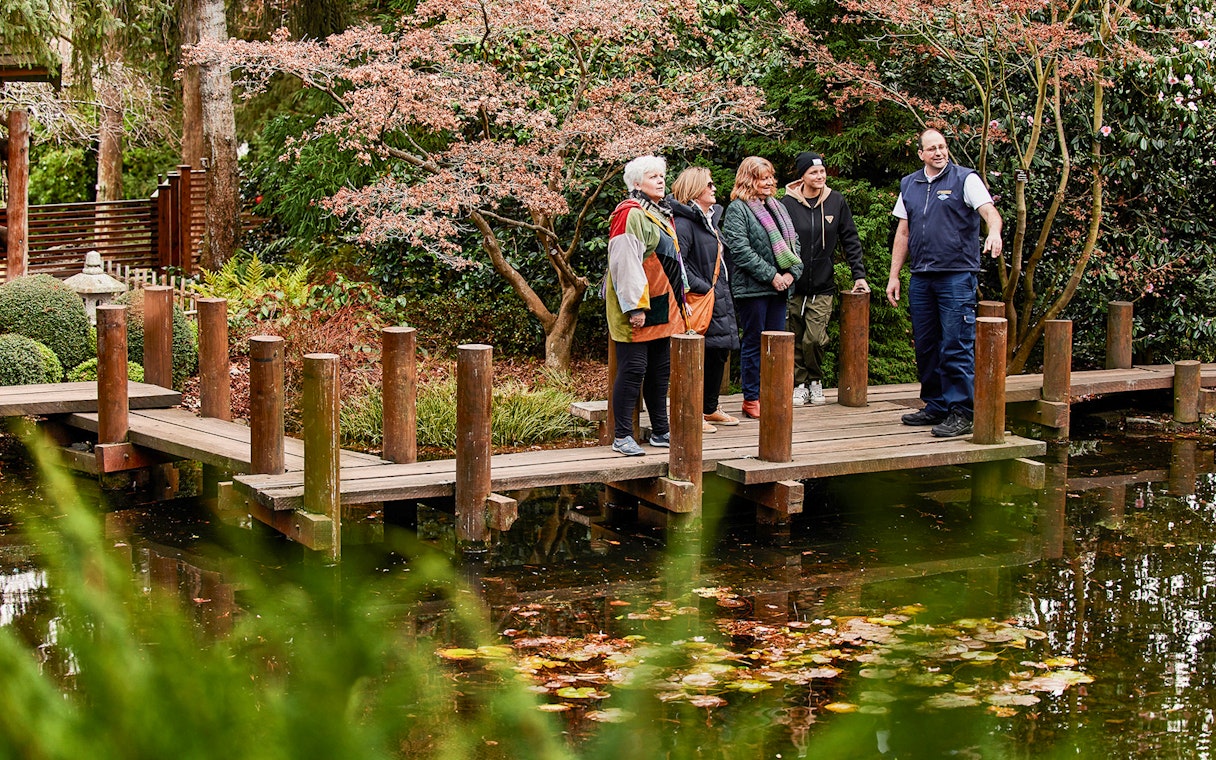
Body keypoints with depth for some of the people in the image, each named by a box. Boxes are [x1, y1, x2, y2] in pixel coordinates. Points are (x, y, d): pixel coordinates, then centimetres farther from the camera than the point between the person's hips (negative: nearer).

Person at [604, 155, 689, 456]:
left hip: (662, 308, 9)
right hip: (637, 309, -9)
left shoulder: (662, 214, 16)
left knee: (660, 370, 13)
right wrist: (635, 306, -23)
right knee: (633, 369, -7)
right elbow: (625, 263, -20)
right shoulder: (630, 215, -14)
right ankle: (622, 436, -3)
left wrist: (679, 300, 21)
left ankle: (660, 431, 21)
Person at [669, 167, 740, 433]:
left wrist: (723, 288, 15)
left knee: (720, 354, 14)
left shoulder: (711, 218, 17)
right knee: (699, 357, -6)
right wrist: (702, 287, -20)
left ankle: (710, 408, 26)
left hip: (720, 300, 10)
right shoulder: (685, 222, -15)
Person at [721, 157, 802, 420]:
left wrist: (792, 271, -3)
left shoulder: (778, 208, 16)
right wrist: (771, 275, -16)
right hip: (752, 288, -7)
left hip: (779, 288, 7)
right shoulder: (737, 210, -6)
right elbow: (741, 250, -15)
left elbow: (793, 241, 15)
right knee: (753, 343, 0)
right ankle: (751, 399, 7)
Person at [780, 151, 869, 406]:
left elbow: (850, 240, 8)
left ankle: (815, 380, 14)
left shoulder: (836, 202, 3)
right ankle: (800, 384, 17)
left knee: (814, 339, -8)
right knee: (795, 339, 3)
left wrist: (859, 275, 4)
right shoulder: (788, 204, -3)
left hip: (823, 287, 0)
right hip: (793, 286, 0)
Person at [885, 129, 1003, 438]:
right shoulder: (909, 185, 15)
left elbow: (989, 211, -14)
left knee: (956, 347, -7)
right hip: (921, 278, 6)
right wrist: (894, 276, 14)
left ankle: (960, 413, -4)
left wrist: (994, 232, -36)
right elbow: (903, 233, 18)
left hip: (957, 276, -6)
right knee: (926, 346, 10)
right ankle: (936, 406, 20)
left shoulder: (965, 179, -1)